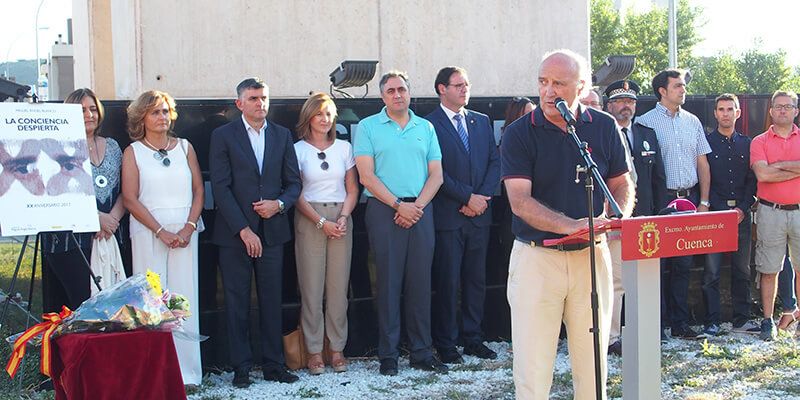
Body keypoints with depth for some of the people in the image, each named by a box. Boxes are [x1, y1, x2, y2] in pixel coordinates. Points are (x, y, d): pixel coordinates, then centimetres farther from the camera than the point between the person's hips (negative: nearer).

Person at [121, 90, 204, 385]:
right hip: (148, 233, -2)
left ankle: (186, 371, 4)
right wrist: (161, 232, -10)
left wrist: (188, 227, -6)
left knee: (185, 299, -1)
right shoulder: (133, 152, 5)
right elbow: (130, 199, -2)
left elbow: (198, 189, 8)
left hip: (185, 232, 2)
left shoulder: (184, 147, 11)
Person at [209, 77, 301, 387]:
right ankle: (241, 368, 11)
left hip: (272, 231, 3)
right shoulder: (223, 136, -1)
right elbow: (221, 187, -7)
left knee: (272, 301, 6)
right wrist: (243, 230, -13)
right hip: (234, 233, -3)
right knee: (237, 303, 3)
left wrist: (279, 204, -10)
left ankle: (274, 365, 14)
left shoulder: (282, 135, 10)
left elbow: (294, 183, 12)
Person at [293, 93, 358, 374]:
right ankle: (314, 351, 4)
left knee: (339, 285, 2)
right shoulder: (298, 149, 2)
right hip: (309, 221, -2)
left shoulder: (344, 148, 10)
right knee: (311, 286, -2)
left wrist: (343, 217, -6)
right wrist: (322, 222, -11)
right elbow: (296, 193, -2)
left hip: (340, 218, 2)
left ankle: (337, 348, 10)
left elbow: (352, 189, 10)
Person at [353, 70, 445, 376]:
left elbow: (436, 174, 7)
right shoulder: (368, 127, 4)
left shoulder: (425, 128, 13)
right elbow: (367, 176, -4)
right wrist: (398, 205, -12)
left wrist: (417, 206, -8)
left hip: (421, 210, 3)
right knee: (388, 282, -1)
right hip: (384, 211, -3)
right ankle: (388, 355, 5)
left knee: (420, 282, 5)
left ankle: (421, 353, 11)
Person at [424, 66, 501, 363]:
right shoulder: (429, 125, -4)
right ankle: (446, 344, 7)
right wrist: (467, 198, -11)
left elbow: (494, 162, 10)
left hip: (479, 215, 5)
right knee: (448, 282, -1)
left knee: (476, 279, 9)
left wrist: (482, 197, -5)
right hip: (447, 216, -5)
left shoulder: (481, 121, 14)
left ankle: (473, 339, 18)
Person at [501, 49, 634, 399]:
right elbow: (520, 201, -13)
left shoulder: (604, 127, 5)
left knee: (593, 362, 10)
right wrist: (571, 225, -28)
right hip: (536, 256, -2)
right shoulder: (519, 133, -5)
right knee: (532, 368, -1)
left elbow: (621, 184, 13)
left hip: (592, 254, 3)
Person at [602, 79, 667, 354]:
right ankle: (610, 338, 1)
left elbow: (659, 177, 16)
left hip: (643, 220, 6)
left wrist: (659, 216, 9)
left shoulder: (648, 135, 16)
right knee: (614, 282, -6)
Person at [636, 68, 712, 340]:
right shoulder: (646, 122, -3)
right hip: (661, 199, -4)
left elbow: (702, 164, 14)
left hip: (690, 198, 5)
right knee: (658, 264, 0)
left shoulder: (692, 122, 12)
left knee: (683, 265, 8)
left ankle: (680, 323, 15)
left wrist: (704, 202, 7)